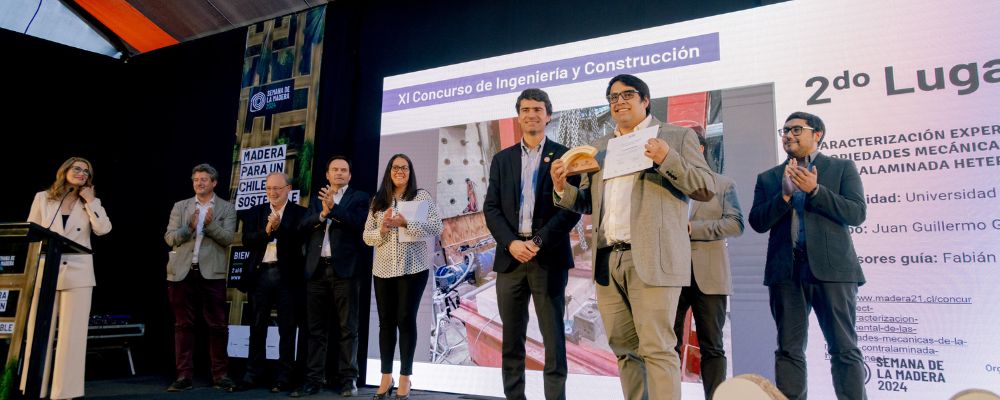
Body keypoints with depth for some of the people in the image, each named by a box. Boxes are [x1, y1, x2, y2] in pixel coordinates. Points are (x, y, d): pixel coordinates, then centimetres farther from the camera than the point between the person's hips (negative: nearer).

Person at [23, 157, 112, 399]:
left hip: (77, 273, -1)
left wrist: (90, 201, -5)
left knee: (71, 334, -1)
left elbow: (103, 229, -8)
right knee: (38, 334, 3)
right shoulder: (42, 198, 11)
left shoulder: (91, 203, 10)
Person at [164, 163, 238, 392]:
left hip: (212, 273, -2)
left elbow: (228, 238, -5)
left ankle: (220, 375, 8)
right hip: (182, 272, 2)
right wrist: (189, 227, -15)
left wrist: (210, 224, -20)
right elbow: (169, 238, 3)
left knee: (217, 325, -1)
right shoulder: (180, 207, 12)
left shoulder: (226, 208, 5)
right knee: (183, 325, 6)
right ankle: (184, 375, 13)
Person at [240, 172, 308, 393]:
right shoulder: (254, 212, 11)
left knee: (287, 328, 3)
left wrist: (279, 227, -20)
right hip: (260, 274, 3)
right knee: (257, 326, 11)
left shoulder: (299, 213, 1)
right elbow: (247, 241, -1)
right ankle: (253, 373, 20)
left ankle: (284, 377, 9)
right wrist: (267, 230, -15)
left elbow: (300, 239, -12)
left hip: (287, 275, -3)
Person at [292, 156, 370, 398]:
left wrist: (333, 208, -12)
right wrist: (323, 213, -11)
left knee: (347, 327, 0)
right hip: (317, 269, 4)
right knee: (316, 328, 6)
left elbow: (359, 224, -9)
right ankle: (314, 379, 12)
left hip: (344, 269, -4)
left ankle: (348, 379, 5)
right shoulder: (317, 199, 20)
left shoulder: (359, 197, 7)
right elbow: (304, 225, 5)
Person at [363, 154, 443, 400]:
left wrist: (406, 223, -19)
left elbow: (437, 227, -8)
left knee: (406, 319, -3)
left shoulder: (422, 196, 3)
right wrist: (382, 229, -12)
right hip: (383, 268, 3)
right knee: (386, 321, 7)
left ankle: (405, 378, 8)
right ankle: (386, 377, 18)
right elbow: (367, 236, 10)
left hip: (413, 267, -3)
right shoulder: (378, 201, 11)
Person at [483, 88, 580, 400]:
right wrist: (511, 243, -9)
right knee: (512, 339, 7)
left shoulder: (563, 155, 5)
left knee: (553, 337, 0)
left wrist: (538, 241, -13)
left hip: (549, 257, -3)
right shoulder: (502, 159, 14)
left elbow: (573, 207, -3)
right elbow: (491, 208, 7)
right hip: (510, 256, 3)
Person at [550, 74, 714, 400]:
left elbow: (705, 189, -1)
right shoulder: (599, 147, 20)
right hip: (607, 261, 5)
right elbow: (587, 203, 18)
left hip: (652, 259, -5)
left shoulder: (678, 137, 6)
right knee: (625, 349, 10)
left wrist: (668, 160, -16)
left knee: (656, 349, -5)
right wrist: (562, 188, -3)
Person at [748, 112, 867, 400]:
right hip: (785, 269, 2)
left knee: (844, 349, 1)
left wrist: (814, 190, -11)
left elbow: (856, 213, -2)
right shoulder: (768, 178, 15)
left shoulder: (842, 168, 10)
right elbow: (758, 222, 4)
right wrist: (784, 194, -9)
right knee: (789, 350, 4)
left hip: (831, 267, -2)